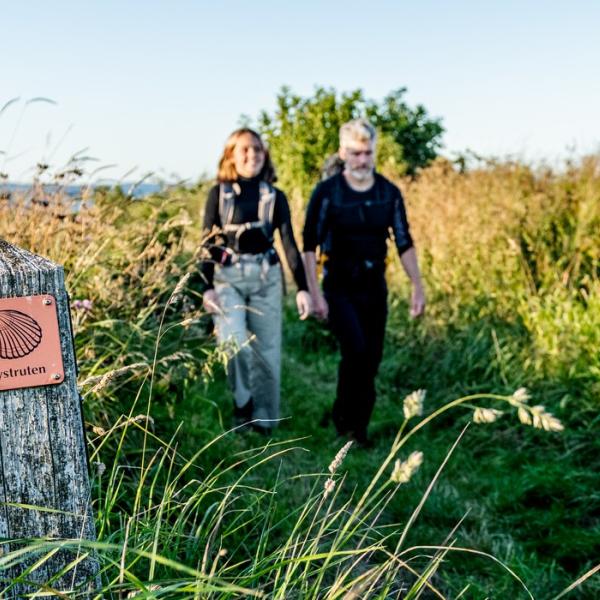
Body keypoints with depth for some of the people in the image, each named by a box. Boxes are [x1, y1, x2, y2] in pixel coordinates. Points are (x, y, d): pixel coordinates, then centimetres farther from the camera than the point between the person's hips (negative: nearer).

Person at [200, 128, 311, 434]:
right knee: (234, 342, -20)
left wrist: (302, 288, -4)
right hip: (228, 277, -2)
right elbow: (208, 243, 0)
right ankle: (242, 402, 4)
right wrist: (207, 288, -9)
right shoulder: (219, 193, 1)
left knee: (267, 349, 5)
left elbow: (289, 243, 3)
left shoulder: (275, 196, 5)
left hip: (266, 277, 2)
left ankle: (263, 419, 18)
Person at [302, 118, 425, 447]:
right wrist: (315, 293, -14)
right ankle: (342, 415, 0)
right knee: (355, 349, -21)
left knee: (371, 360, 4)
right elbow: (310, 245, -8)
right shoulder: (327, 192, -8)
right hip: (340, 287, -3)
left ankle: (359, 429, 18)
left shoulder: (389, 193, 2)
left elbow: (404, 243, 7)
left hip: (375, 286, 4)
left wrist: (418, 287, 2)